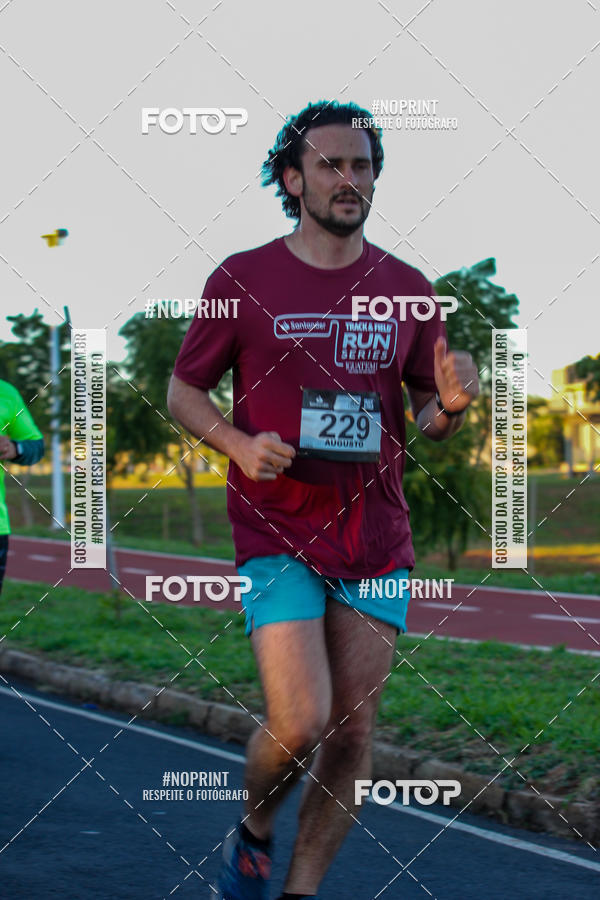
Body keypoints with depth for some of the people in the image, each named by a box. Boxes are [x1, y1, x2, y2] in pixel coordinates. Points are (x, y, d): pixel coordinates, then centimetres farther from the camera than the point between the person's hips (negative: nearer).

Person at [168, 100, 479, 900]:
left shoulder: (408, 289, 6)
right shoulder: (242, 280, -1)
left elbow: (429, 423, 12)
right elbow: (183, 390, 6)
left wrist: (449, 406, -12)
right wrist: (240, 444, -13)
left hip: (377, 537, 3)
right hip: (278, 532, -3)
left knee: (352, 731, 3)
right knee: (298, 725, -12)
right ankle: (253, 833, 20)